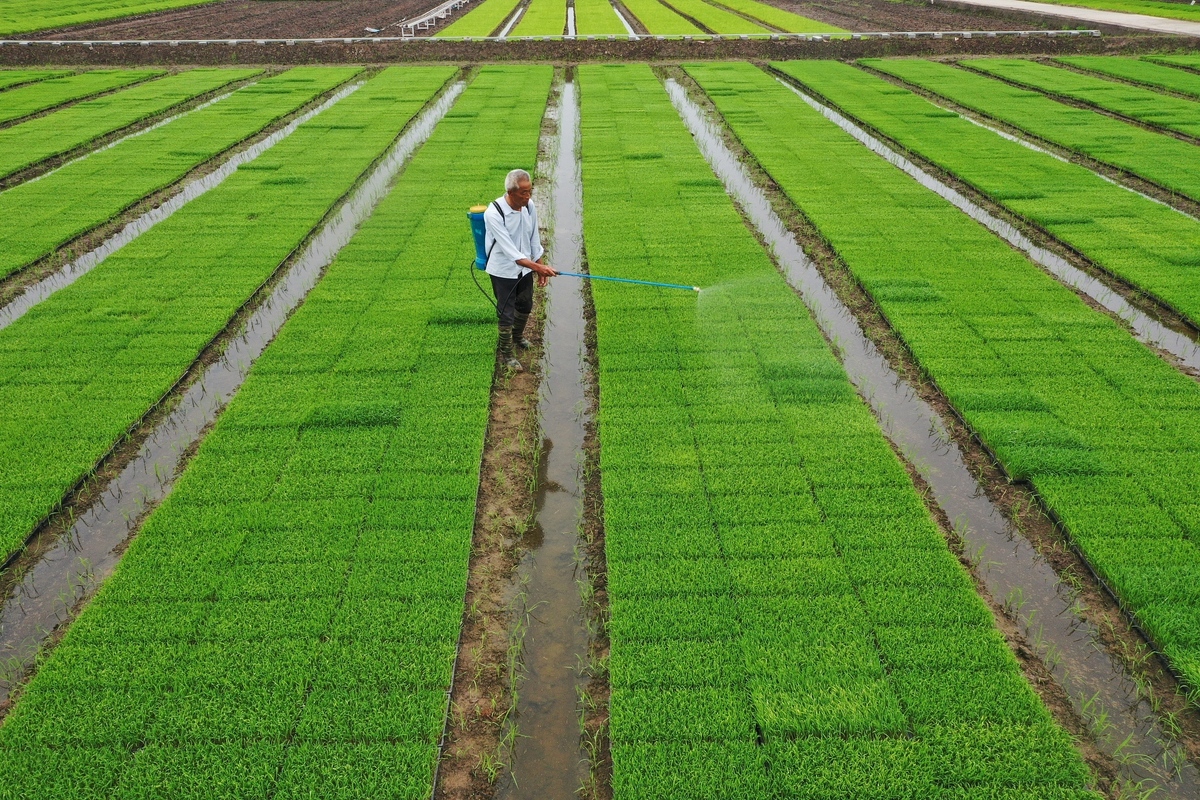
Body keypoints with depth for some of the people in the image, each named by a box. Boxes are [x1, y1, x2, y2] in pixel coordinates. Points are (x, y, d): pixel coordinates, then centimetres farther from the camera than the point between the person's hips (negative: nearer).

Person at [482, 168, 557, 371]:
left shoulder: (529, 206, -10)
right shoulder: (494, 213, -29)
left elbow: (534, 238, 3)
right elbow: (509, 250, -33)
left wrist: (540, 266, 8)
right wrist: (538, 267, -41)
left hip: (525, 267, 6)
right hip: (503, 270, -6)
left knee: (525, 306, 23)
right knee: (506, 313, 4)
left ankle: (517, 337, 51)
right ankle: (506, 353, 23)